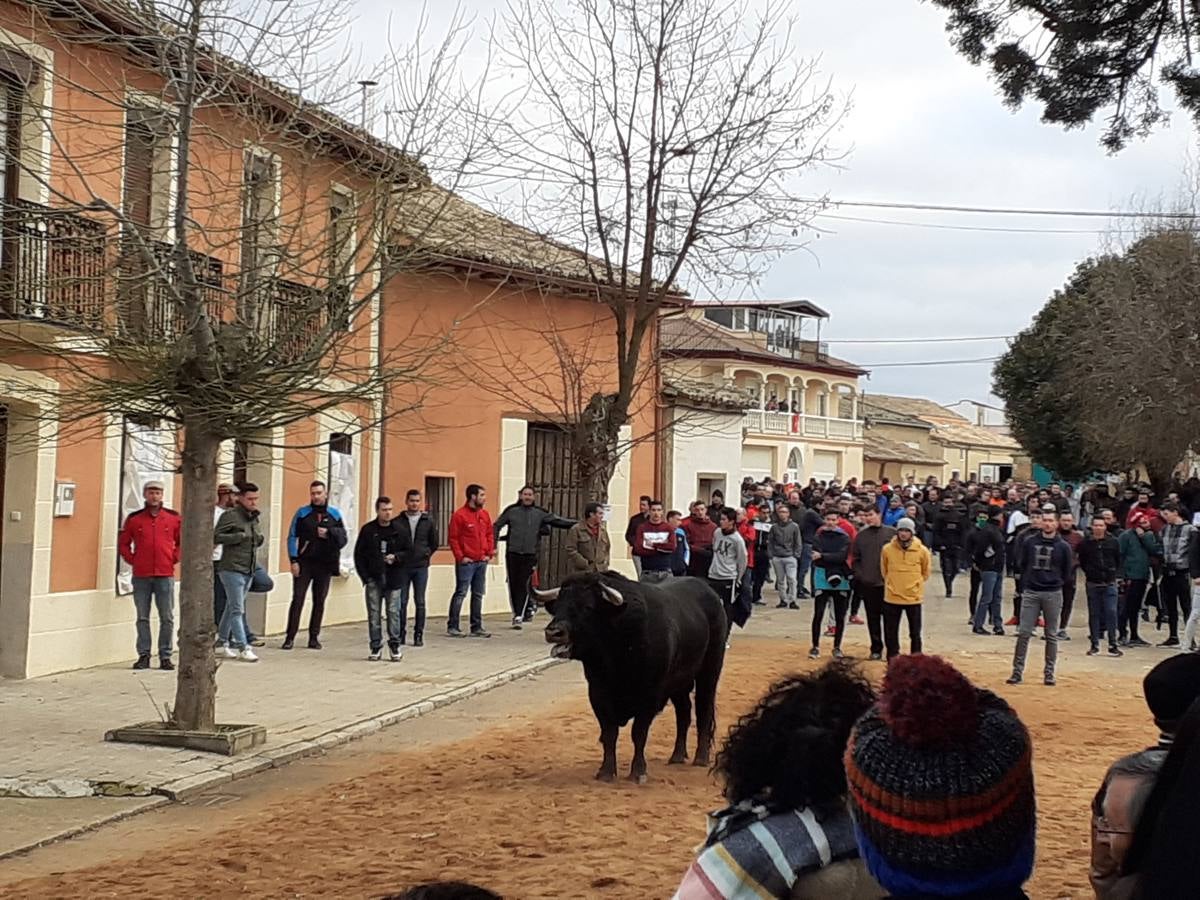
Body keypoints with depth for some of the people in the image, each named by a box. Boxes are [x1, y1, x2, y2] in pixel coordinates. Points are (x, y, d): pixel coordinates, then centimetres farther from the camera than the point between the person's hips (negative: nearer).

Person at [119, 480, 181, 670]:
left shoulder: (174, 518, 4)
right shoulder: (134, 519, 4)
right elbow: (123, 543, 11)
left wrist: (174, 558, 3)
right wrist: (132, 560, 1)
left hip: (165, 575, 0)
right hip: (141, 576, 0)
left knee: (167, 618, 1)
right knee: (142, 618, 5)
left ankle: (165, 657, 8)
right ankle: (144, 655, 11)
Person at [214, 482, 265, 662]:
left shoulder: (254, 517, 15)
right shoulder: (230, 515, -9)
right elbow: (215, 537, -16)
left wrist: (258, 539, 5)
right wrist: (241, 536, -21)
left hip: (248, 571, 8)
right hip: (232, 569, -8)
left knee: (231, 608, 15)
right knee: (237, 610, -8)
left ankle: (221, 644, 23)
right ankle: (242, 648, -10)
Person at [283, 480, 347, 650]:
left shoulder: (334, 514, 7)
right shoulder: (302, 513, 3)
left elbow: (343, 538, 7)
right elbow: (292, 537, -1)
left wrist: (329, 533, -12)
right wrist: (294, 560, -9)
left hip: (325, 564, 2)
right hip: (304, 563, -2)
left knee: (319, 601, 6)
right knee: (297, 599, -5)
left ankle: (314, 637, 14)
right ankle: (290, 637, -1)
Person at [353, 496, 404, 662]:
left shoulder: (399, 529, 2)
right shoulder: (368, 530, 2)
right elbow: (359, 554, 4)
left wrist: (396, 557, -14)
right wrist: (365, 577, -2)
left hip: (393, 579, 0)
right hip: (373, 580, 0)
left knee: (393, 612, -1)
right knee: (374, 614, 2)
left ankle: (394, 645, 8)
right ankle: (375, 646, 9)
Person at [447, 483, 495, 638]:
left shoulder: (484, 514, 11)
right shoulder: (459, 515, -9)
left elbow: (490, 534, 17)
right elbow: (453, 538, -10)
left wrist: (489, 553, 7)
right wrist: (460, 557, -12)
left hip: (482, 561, 7)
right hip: (466, 562, -7)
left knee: (478, 595, 10)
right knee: (460, 593, -4)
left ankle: (476, 627, 16)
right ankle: (452, 626, 1)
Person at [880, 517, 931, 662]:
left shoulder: (922, 550, -7)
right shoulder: (887, 549, -5)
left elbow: (925, 572, 9)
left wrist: (915, 584, 9)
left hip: (913, 597, -1)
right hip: (892, 597, 1)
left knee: (915, 632, 8)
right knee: (891, 632, 7)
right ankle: (892, 659, 17)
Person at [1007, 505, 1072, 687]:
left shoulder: (1063, 547, -1)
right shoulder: (1029, 542, 3)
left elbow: (1068, 573, 7)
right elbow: (1021, 566, 11)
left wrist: (1054, 580, 2)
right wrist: (1025, 584, 6)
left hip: (1053, 594, -1)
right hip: (1030, 593, 1)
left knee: (1051, 635, 5)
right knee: (1023, 633, -3)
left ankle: (1049, 673, 12)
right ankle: (1017, 671, 0)